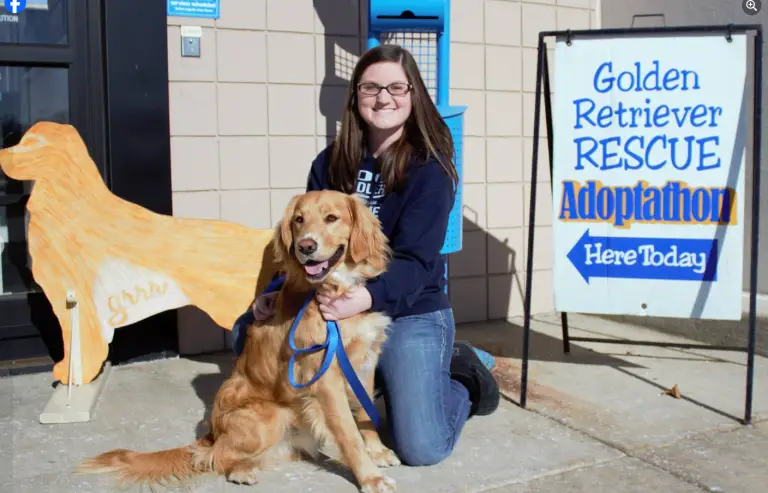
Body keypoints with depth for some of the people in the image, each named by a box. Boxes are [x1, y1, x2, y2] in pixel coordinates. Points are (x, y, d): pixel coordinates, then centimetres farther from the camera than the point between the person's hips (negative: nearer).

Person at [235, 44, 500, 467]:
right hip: (337, 311, 5)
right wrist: (275, 292, -10)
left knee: (422, 449, -13)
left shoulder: (429, 169, -13)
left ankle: (461, 378, 19)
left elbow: (415, 261, -20)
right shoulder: (330, 163, 3)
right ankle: (381, 377, 26)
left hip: (411, 315, -5)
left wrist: (368, 297, -39)